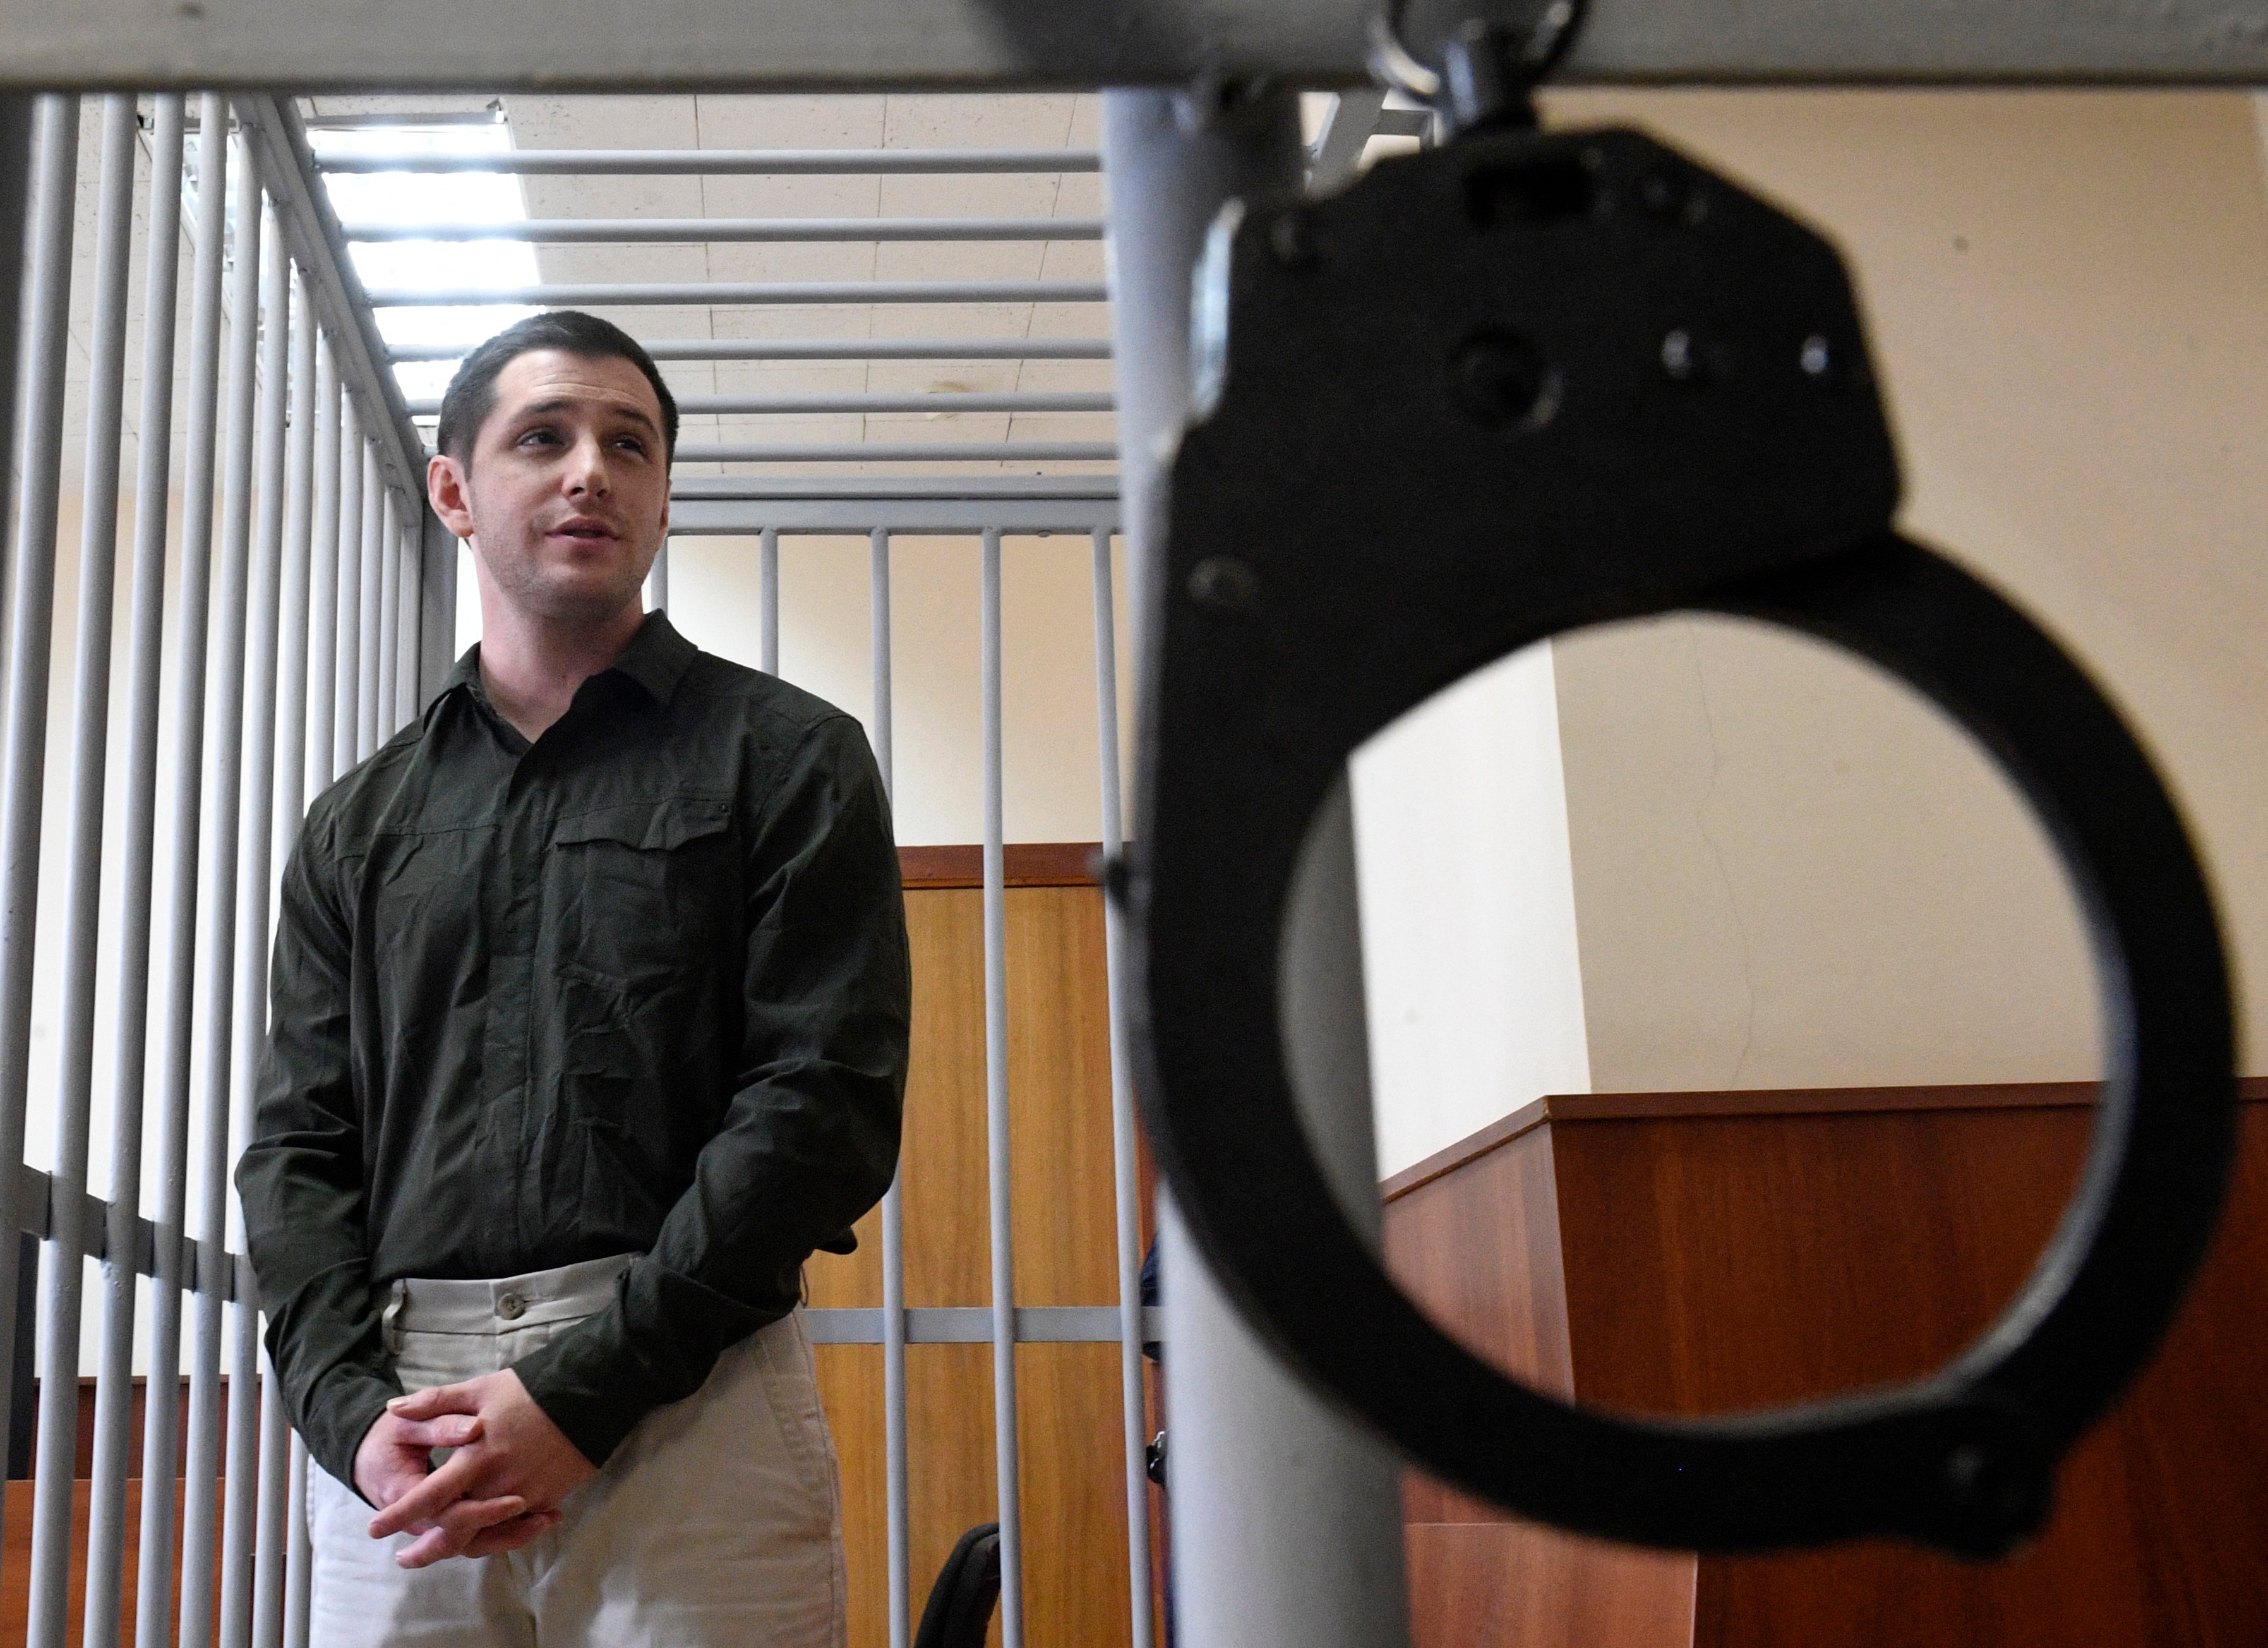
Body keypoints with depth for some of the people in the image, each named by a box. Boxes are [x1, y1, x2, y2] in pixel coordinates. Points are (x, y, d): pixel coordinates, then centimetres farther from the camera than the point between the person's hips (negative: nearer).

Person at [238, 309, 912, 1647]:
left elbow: (826, 1104, -6)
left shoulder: (788, 759, 3)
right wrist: (355, 1410, -8)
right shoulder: (360, 827, 16)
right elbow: (300, 1145, 10)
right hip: (398, 1405, 3)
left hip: (692, 1417, -3)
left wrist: (582, 1391, -13)